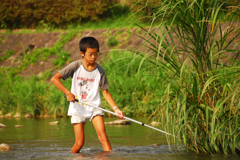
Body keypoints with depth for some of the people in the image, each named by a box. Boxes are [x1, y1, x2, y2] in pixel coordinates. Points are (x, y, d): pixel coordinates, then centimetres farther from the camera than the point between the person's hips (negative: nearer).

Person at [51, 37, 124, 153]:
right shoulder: (76, 66, -8)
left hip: (94, 106, 1)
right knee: (79, 143, -4)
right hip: (78, 108, -1)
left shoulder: (100, 70, -2)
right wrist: (67, 93, -21)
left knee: (103, 136, -16)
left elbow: (105, 92, 2)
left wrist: (115, 108, -10)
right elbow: (54, 79, -11)